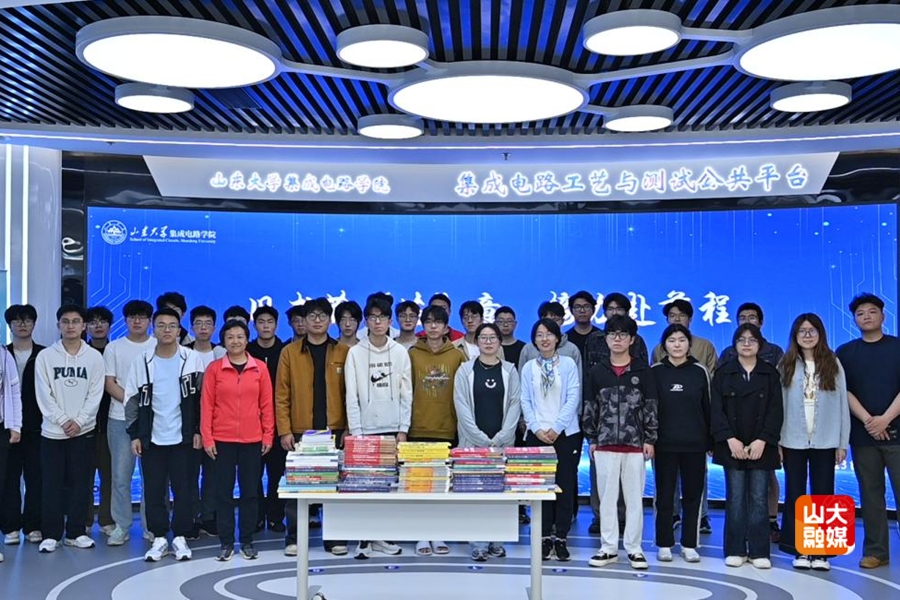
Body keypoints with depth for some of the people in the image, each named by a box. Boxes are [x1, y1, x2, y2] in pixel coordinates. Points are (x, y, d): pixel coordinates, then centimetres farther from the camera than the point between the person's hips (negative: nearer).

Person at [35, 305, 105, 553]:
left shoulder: (94, 357, 2)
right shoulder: (45, 356, 1)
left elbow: (95, 394, -1)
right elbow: (44, 395, -3)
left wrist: (79, 421, -11)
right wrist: (63, 420, -11)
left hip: (83, 431, 1)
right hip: (53, 431, 0)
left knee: (80, 483, 4)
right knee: (52, 485, 3)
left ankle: (75, 533, 14)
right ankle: (51, 534, 11)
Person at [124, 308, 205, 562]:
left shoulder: (192, 359, -1)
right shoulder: (142, 360, 3)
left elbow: (201, 397, 2)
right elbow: (133, 399, 6)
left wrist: (198, 431, -2)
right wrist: (134, 435, 2)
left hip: (183, 437, -1)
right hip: (152, 438, 1)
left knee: (183, 489, 4)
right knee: (153, 490, 5)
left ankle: (180, 538, 15)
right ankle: (159, 538, 16)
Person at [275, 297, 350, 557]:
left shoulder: (343, 353, 5)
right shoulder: (290, 351, 4)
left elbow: (350, 394, 4)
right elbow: (282, 394, 1)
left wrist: (349, 428, -3)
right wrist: (284, 430, -5)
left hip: (334, 431, 0)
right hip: (300, 432, 0)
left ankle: (335, 538, 15)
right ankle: (294, 538, 14)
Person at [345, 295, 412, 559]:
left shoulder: (400, 352, 6)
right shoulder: (355, 353, 1)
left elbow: (406, 394, 5)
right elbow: (352, 396, -1)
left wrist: (403, 429, -1)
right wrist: (355, 431, -7)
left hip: (393, 429, 1)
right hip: (365, 429, -1)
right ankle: (364, 538, 7)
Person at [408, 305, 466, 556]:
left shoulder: (457, 355, 4)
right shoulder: (412, 354, 4)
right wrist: (405, 423, 1)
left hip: (448, 430, 0)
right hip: (419, 430, 0)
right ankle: (422, 535, 11)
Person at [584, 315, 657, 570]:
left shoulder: (642, 370, 1)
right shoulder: (597, 371, 5)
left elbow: (650, 406, 2)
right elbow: (590, 407, 8)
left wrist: (650, 439, -2)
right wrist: (591, 439, 5)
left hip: (634, 443, -1)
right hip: (605, 443, 1)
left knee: (634, 497, 5)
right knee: (607, 497, 5)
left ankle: (633, 548, 14)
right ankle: (608, 547, 13)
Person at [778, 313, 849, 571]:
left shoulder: (833, 364, 2)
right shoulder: (786, 365, 2)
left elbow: (842, 404, 2)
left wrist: (843, 442, -1)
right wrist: (776, 440, -4)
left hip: (825, 441, 0)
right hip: (793, 441, 0)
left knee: (823, 495, 3)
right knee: (795, 495, 5)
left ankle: (821, 552, 10)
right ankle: (800, 550, 13)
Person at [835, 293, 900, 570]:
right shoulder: (845, 353, 9)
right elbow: (844, 391, 2)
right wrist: (867, 420, -11)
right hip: (862, 433, 2)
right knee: (871, 495, 6)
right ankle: (875, 551, 11)